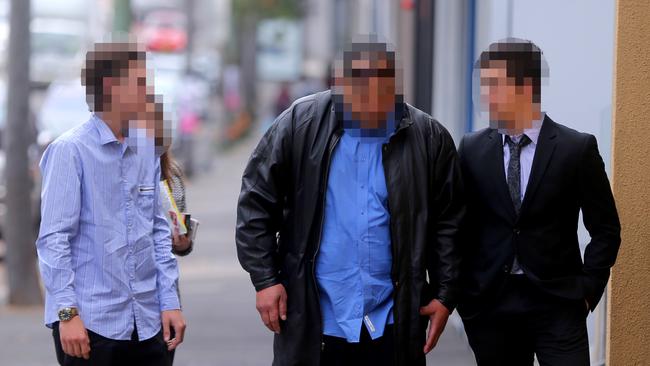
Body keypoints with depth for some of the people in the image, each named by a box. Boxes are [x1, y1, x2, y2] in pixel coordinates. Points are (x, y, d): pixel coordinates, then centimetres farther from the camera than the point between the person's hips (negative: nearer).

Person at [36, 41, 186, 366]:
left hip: (147, 320, 5)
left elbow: (158, 230, 13)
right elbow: (54, 237, -10)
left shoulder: (146, 149, 8)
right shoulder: (71, 150, -9)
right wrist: (67, 311, -15)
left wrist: (169, 301, 7)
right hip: (90, 322, -5)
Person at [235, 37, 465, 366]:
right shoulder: (302, 123, -2)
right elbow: (256, 202, 1)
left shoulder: (429, 138, 0)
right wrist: (265, 280, -3)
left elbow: (448, 224, 6)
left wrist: (444, 296, 3)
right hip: (313, 322, 0)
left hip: (392, 325, 1)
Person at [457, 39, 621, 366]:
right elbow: (460, 226, 11)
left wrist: (587, 289, -4)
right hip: (490, 303, 3)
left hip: (556, 302, -2)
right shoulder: (472, 149, 6)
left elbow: (605, 229, 3)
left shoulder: (577, 148, -1)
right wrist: (462, 292, 4)